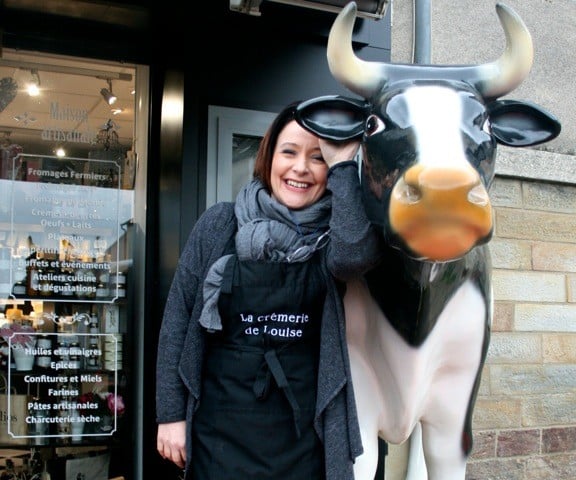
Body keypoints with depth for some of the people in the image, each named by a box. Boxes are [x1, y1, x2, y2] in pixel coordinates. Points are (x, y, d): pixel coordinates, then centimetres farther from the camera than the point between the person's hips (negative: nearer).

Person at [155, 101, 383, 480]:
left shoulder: (333, 234, -1)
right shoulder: (221, 223, -2)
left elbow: (355, 256, -25)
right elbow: (178, 318, 0)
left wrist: (343, 164, -20)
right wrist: (171, 413, -2)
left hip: (303, 432, 1)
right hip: (220, 428, 0)